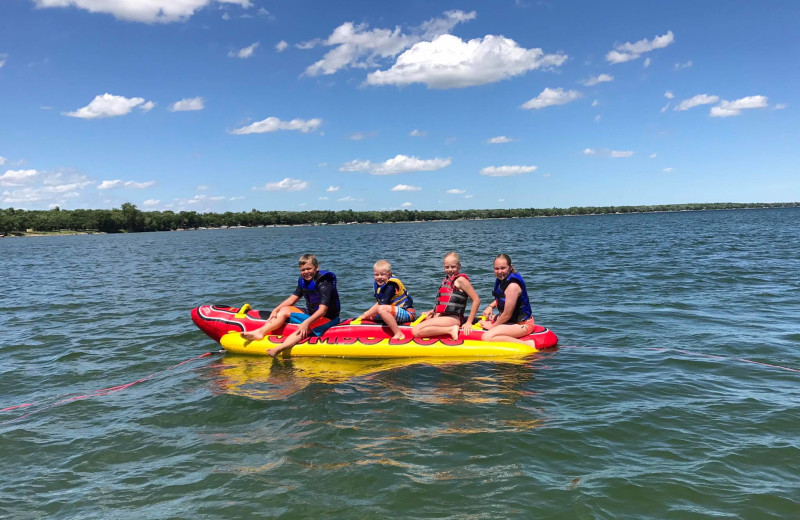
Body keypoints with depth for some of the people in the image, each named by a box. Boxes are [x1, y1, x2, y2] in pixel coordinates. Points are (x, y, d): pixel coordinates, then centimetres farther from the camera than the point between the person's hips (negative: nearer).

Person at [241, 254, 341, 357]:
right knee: (284, 310, 1)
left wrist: (307, 322, -42)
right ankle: (260, 332, -16)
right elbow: (292, 299, 10)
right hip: (310, 314, 9)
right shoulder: (303, 281, 4)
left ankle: (279, 348, -57)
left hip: (327, 318, -9)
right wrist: (275, 310, -2)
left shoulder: (323, 284, -22)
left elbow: (322, 310, -30)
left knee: (304, 329, -35)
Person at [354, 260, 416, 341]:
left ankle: (398, 334, -30)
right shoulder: (378, 284, 7)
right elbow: (379, 302, 11)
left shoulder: (391, 286, -20)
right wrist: (368, 313, -2)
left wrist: (365, 315, -17)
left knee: (382, 309, -32)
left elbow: (381, 305, -24)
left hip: (407, 313, -10)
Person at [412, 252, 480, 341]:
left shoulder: (460, 279, -8)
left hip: (453, 319, -10)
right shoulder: (447, 278, 17)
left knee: (416, 331, -23)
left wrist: (469, 322, -14)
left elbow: (476, 300, -13)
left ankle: (450, 330, -20)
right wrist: (433, 311, 9)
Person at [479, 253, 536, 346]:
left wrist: (492, 326, -8)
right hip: (510, 319, 10)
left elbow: (507, 314, -22)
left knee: (487, 337, -28)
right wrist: (491, 306, 4)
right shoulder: (502, 279, 2)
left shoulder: (513, 286, -26)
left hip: (522, 324, -10)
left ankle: (527, 344, -22)